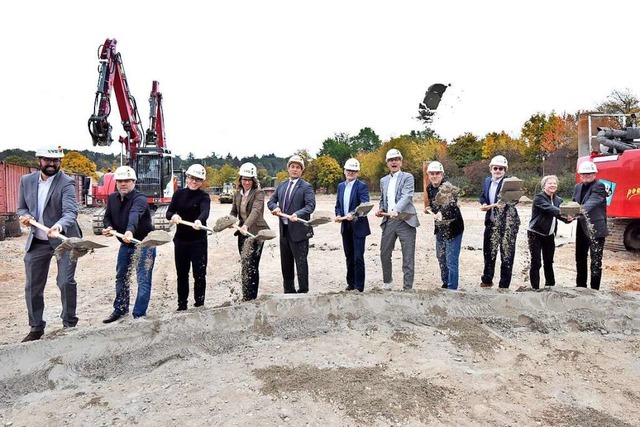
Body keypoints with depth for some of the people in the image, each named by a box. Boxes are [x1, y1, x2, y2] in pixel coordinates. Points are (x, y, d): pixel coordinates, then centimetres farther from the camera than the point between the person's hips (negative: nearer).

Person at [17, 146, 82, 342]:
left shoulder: (66, 183, -12)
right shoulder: (26, 180, 4)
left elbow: (70, 212, -24)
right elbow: (21, 208, 14)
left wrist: (58, 226, -44)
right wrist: (25, 216, -10)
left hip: (64, 239, -5)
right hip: (37, 241, 5)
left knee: (66, 282, -7)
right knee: (32, 287, 9)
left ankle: (69, 324, 12)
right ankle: (36, 328, 25)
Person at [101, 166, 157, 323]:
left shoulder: (140, 199, -25)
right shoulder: (112, 198, -2)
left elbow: (134, 215, -45)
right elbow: (108, 216, 11)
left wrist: (130, 231, -64)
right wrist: (108, 227, -13)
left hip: (144, 244, -7)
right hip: (125, 244, 7)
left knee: (143, 280, -5)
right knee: (121, 277, 18)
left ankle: (139, 314, 5)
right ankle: (120, 309, 34)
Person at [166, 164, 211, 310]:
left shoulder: (204, 197, -9)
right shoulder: (179, 193, 3)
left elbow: (205, 212, -29)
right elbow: (169, 212, 0)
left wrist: (199, 221, -51)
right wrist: (173, 216, -24)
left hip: (198, 241, -4)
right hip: (180, 239, 4)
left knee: (199, 274, 0)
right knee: (181, 274, 13)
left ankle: (199, 305, 14)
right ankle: (182, 305, 26)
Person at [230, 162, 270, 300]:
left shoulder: (258, 193, -10)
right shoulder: (238, 194, 11)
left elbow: (256, 210, -24)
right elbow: (234, 211, 15)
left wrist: (246, 225, -39)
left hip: (255, 232, -7)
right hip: (243, 232, 7)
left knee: (249, 265, -13)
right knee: (248, 266, 13)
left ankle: (248, 298, -8)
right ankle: (251, 298, 24)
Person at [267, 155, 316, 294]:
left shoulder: (306, 187, -7)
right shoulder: (281, 185, 13)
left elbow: (311, 205, -19)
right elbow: (271, 201, 15)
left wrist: (297, 214, -35)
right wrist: (275, 208, -8)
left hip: (299, 231, -7)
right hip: (284, 230, 7)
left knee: (301, 263, 0)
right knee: (286, 264, 15)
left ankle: (303, 291, 11)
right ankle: (289, 291, 28)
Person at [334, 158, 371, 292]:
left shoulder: (362, 186, -7)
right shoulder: (341, 186, 13)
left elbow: (364, 205, -20)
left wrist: (353, 214, -36)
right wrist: (338, 215, -5)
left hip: (358, 226, -6)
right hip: (345, 226, 6)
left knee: (358, 257, -5)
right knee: (349, 256, 15)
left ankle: (359, 287, 4)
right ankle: (351, 283, 26)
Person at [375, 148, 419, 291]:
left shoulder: (408, 177, -1)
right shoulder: (383, 180, 17)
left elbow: (407, 196, -16)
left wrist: (396, 210, -32)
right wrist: (380, 209, 5)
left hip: (405, 221, -5)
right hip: (388, 221, 5)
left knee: (408, 257, -1)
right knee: (384, 254, 11)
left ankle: (407, 288, 7)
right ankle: (387, 282, 32)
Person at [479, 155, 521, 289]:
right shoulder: (488, 181, 7)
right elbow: (483, 196, 17)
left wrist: (505, 203, -42)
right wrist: (484, 204, -5)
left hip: (507, 222, -6)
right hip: (492, 221, 6)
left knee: (507, 253, 1)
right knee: (489, 251, 15)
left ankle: (504, 285, 12)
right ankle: (487, 280, 33)